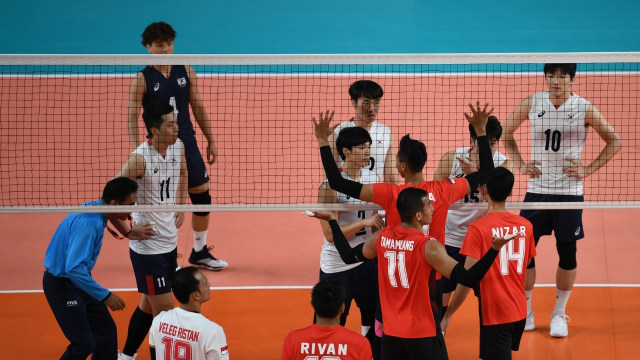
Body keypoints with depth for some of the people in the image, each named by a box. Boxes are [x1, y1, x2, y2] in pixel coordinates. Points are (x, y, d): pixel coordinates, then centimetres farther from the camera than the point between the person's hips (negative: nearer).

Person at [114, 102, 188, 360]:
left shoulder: (177, 147, -1)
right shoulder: (140, 158, -23)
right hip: (148, 248, -8)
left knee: (149, 304, 19)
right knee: (164, 310, -6)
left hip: (169, 243, 8)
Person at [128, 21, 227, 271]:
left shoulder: (185, 71, 4)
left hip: (187, 145, 4)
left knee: (202, 195, 7)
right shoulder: (142, 79, -8)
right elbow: (132, 118, -10)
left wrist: (211, 140, 11)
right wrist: (136, 152, -21)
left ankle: (200, 253, 23)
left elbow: (198, 107, 11)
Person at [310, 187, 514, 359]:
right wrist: (495, 249, -26)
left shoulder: (381, 238, -2)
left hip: (391, 333, 5)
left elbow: (349, 256, 15)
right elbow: (468, 279, -20)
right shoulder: (428, 246, -17)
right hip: (423, 334, -5)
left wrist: (331, 220, 25)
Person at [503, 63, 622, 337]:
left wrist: (588, 170, -6)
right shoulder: (531, 104, 0)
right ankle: (525, 312, 15)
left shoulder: (584, 109, -5)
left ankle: (559, 314, 19)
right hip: (536, 190, 1)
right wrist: (519, 164, 4)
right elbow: (507, 133, 16)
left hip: (569, 191, -1)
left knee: (567, 253, 4)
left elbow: (614, 142, 3)